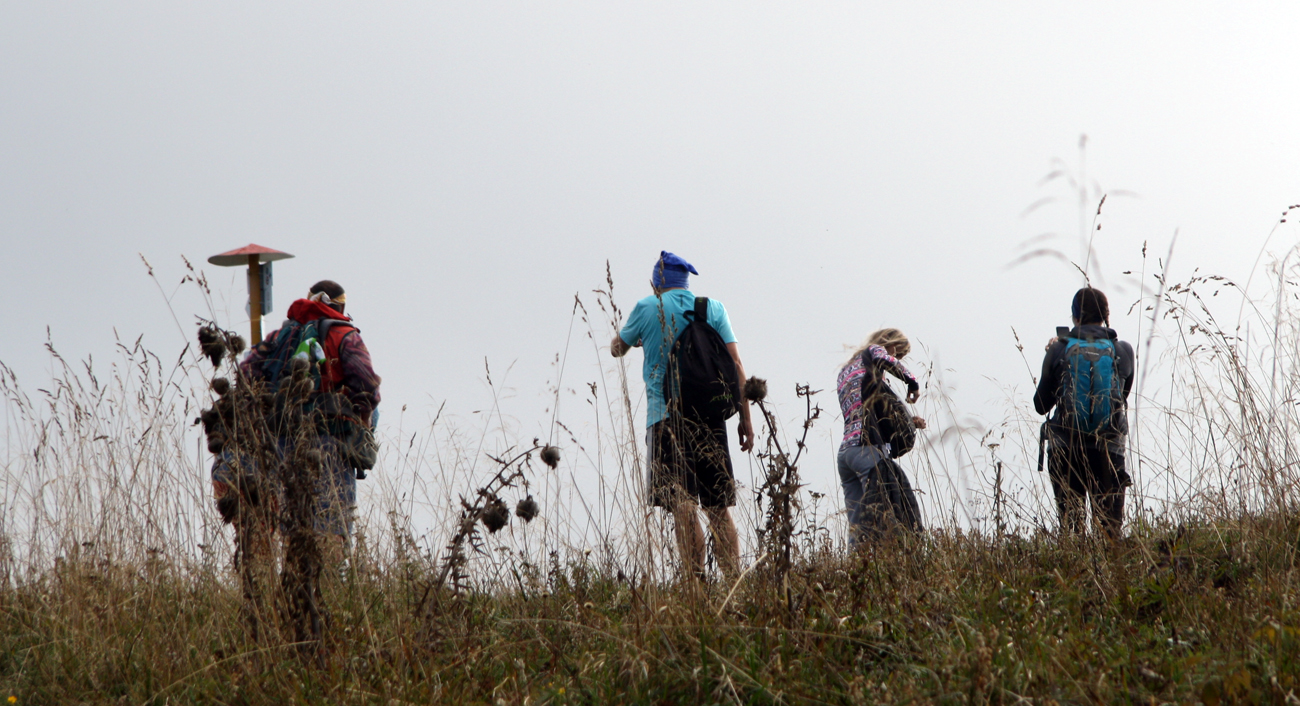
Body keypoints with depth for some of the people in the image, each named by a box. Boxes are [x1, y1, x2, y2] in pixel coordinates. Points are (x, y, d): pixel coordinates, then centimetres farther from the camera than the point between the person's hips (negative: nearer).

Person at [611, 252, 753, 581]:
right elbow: (735, 363, 4)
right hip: (710, 415, 3)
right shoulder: (713, 308, 11)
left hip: (666, 414, -3)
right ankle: (733, 580, 3)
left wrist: (639, 340, 43)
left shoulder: (647, 308, 4)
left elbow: (617, 349, 20)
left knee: (683, 505, -10)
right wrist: (745, 418, 6)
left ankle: (696, 579, -19)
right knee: (719, 509, 8)